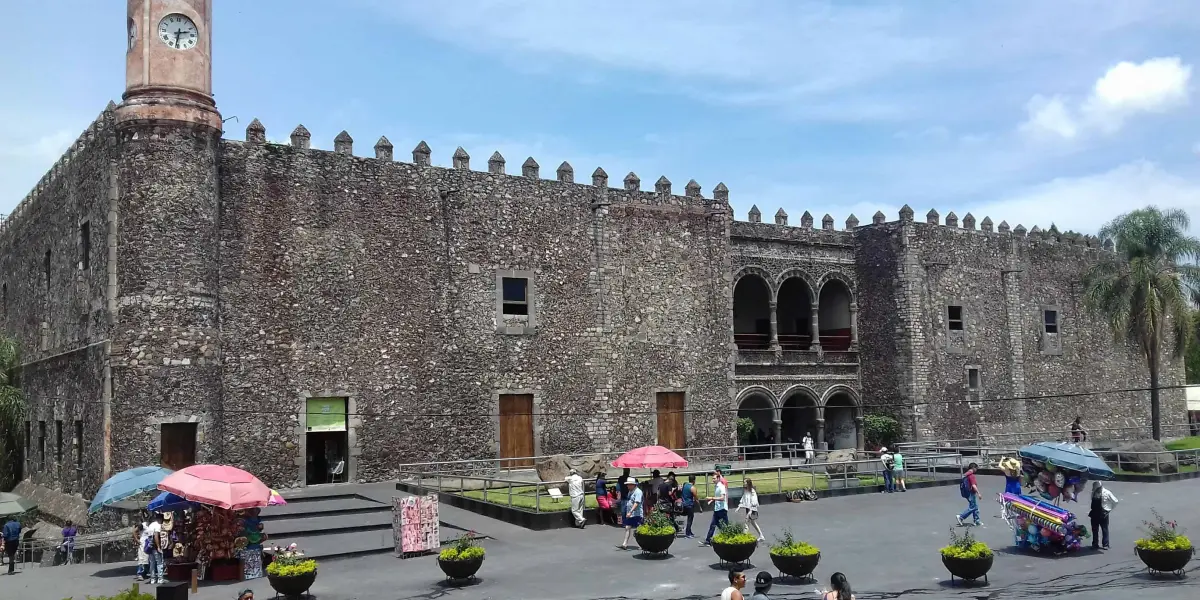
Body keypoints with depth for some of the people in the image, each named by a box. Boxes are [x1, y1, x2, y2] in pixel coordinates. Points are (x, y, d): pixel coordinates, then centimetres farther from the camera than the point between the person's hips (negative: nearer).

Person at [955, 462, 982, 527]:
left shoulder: (966, 475, 11)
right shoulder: (971, 475, -18)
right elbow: (973, 485, -24)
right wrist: (978, 493, -20)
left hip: (967, 493, 10)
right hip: (971, 493, -10)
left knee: (975, 507, 14)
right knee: (972, 507, -3)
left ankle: (977, 521, 18)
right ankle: (961, 517, -3)